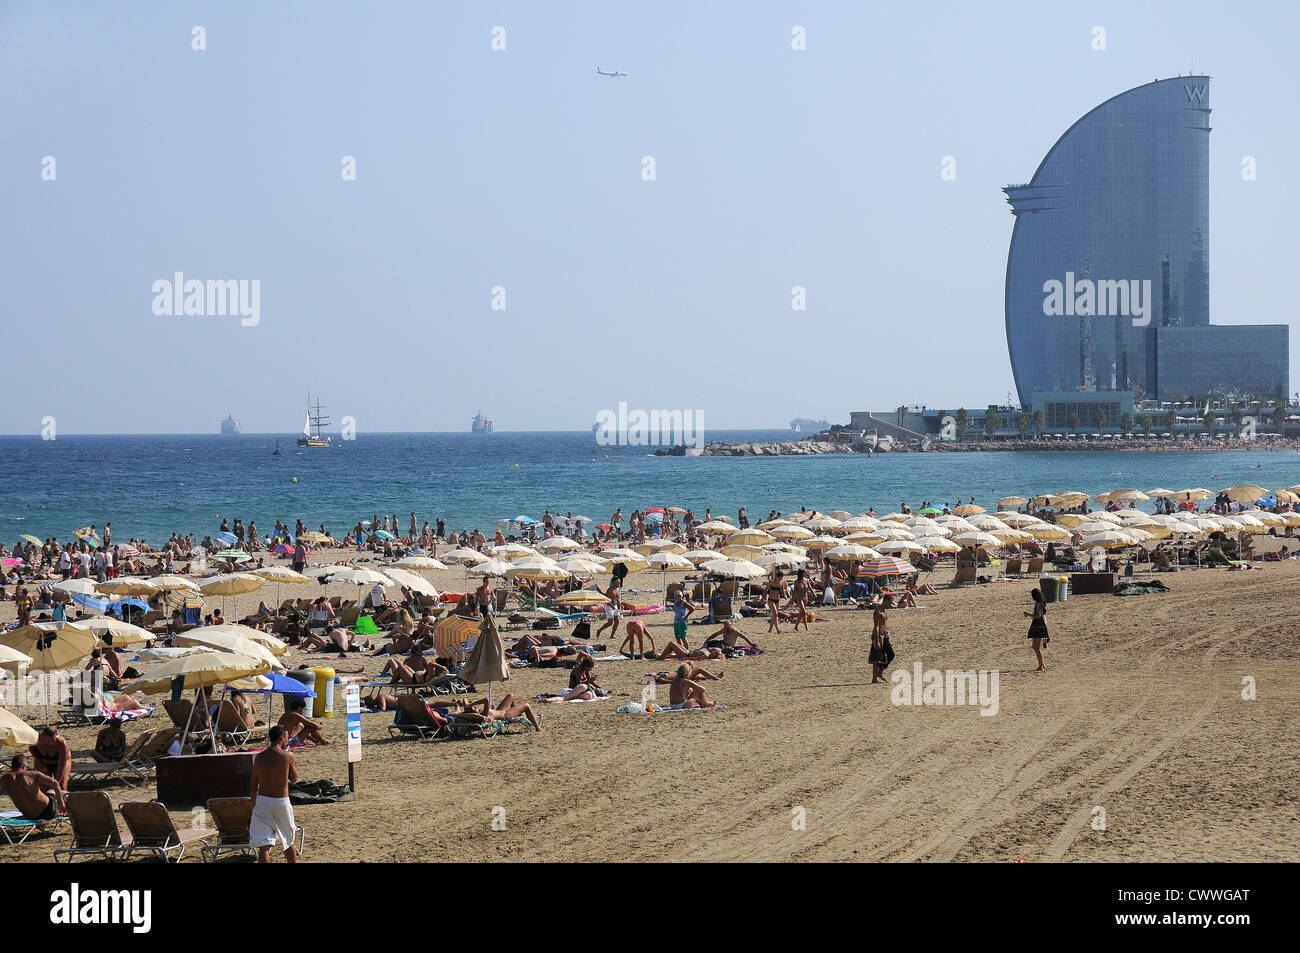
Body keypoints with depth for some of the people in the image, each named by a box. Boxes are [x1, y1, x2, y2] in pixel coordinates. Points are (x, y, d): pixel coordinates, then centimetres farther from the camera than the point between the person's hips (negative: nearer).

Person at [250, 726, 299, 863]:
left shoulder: (259, 757, 2)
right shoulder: (287, 756, -9)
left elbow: (254, 786, 6)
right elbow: (294, 778, 7)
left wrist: (254, 805, 16)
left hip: (262, 801, 2)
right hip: (281, 802, -2)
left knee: (263, 845, -4)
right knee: (289, 840, 21)